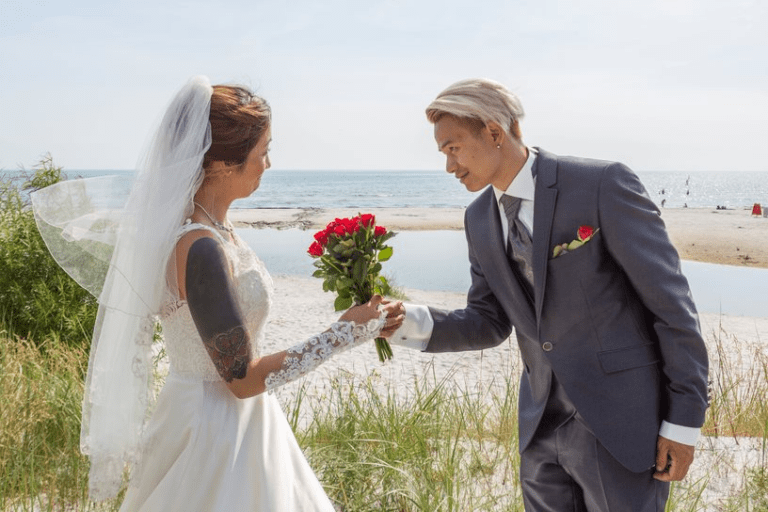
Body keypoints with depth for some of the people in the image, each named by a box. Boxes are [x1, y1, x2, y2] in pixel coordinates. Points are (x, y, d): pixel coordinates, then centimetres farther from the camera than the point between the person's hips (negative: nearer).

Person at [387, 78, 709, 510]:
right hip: (543, 425, 6)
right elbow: (490, 324, 9)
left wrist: (685, 421, -11)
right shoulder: (480, 219, 5)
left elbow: (672, 303, -12)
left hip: (621, 420, -6)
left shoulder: (605, 185, -15)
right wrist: (415, 323, -10)